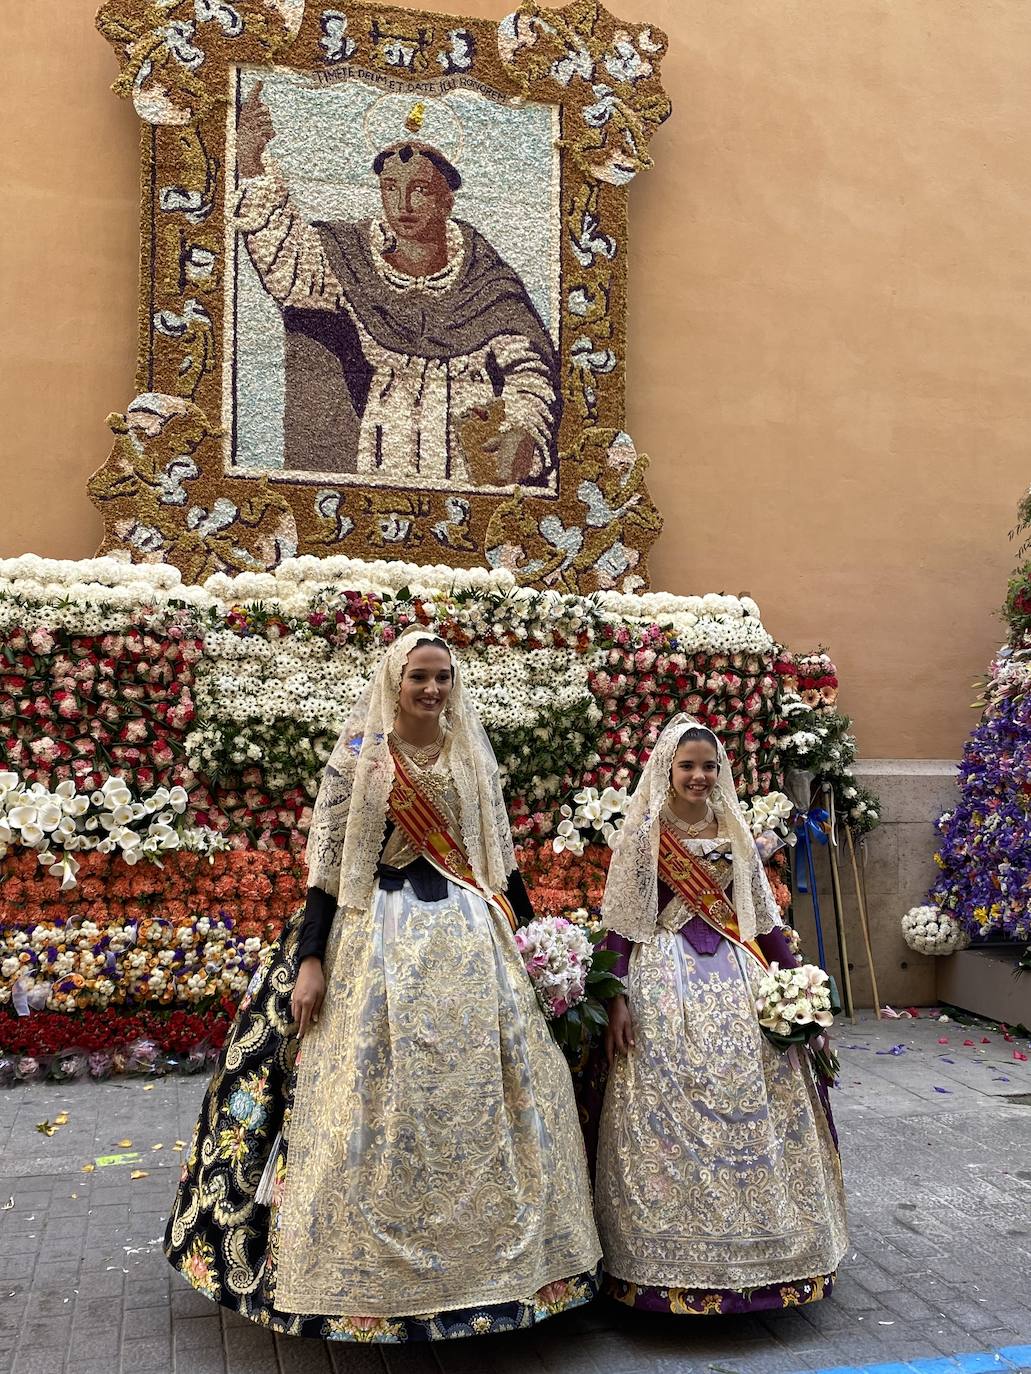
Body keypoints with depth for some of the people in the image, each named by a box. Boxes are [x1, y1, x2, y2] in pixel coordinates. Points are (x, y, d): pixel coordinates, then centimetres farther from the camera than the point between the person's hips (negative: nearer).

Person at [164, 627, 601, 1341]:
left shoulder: (473, 758, 8)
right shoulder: (358, 755, -2)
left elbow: (500, 855, 14)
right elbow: (326, 860, -4)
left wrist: (518, 933, 14)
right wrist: (309, 959, -9)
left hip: (469, 941, 3)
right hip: (378, 941, -3)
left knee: (475, 1097, 6)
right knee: (375, 1104, 1)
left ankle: (485, 1256, 22)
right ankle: (367, 1276, 16)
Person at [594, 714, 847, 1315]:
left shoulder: (735, 832, 9)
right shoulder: (644, 833, -4)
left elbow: (763, 915, 14)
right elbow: (621, 923, -6)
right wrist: (616, 999, -13)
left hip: (735, 973, 4)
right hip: (667, 978, -4)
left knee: (753, 1100, 4)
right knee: (674, 1109, -4)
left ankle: (754, 1241, 21)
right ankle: (677, 1252, 10)